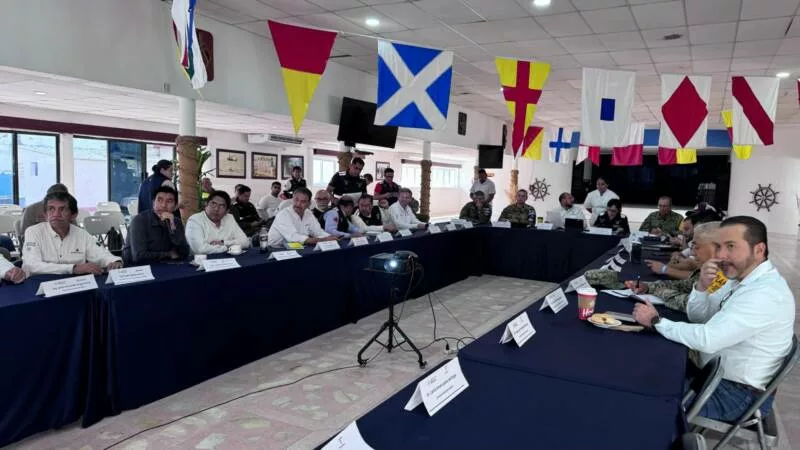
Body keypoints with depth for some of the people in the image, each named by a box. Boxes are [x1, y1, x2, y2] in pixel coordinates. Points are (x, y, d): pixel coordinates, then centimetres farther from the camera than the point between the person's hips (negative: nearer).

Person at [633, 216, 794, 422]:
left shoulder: (766, 293, -27)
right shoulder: (742, 277, 4)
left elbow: (707, 340, -34)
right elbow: (697, 317, 6)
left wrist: (655, 321, -21)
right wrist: (702, 286, -14)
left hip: (738, 393, -9)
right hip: (716, 374, 9)